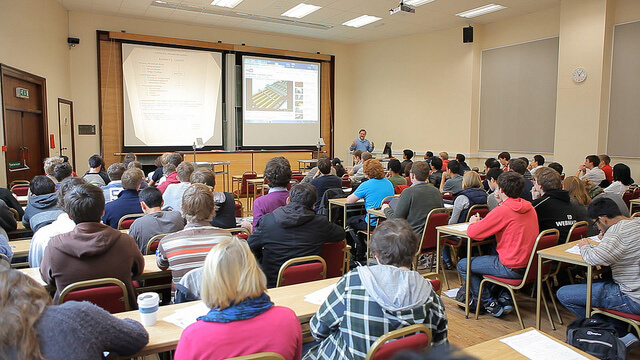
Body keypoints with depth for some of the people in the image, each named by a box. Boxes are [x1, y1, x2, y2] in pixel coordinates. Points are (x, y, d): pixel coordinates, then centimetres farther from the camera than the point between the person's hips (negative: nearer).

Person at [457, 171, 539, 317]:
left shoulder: (503, 210, -21)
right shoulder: (529, 208, 3)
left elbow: (472, 233, -18)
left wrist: (474, 223, 6)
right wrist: (482, 222, 11)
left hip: (511, 268, -8)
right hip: (528, 265, 8)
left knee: (463, 265, 6)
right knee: (489, 257, 34)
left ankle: (490, 304, 14)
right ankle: (504, 298, 25)